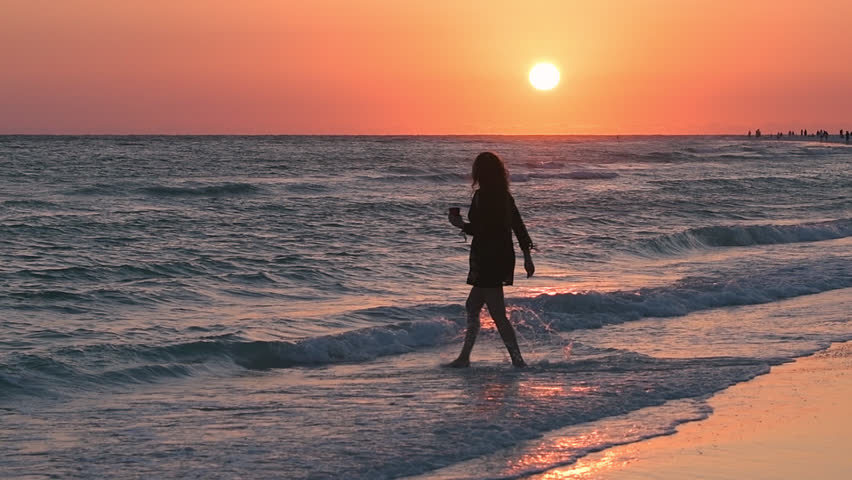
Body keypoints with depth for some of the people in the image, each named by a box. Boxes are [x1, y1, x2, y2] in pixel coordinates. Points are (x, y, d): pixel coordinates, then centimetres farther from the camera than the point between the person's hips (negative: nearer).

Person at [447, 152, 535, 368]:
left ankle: (518, 360, -7)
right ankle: (464, 357, 22)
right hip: (503, 257, 9)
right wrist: (527, 256, 17)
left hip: (487, 260, -9)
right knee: (472, 306, 18)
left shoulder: (481, 196, -15)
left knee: (497, 314, -5)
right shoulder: (505, 196, 11)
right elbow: (519, 227, 13)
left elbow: (480, 229, -21)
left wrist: (460, 224, -4)